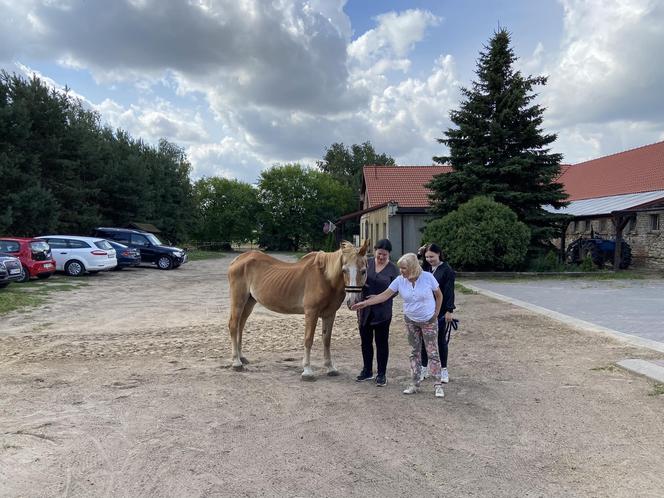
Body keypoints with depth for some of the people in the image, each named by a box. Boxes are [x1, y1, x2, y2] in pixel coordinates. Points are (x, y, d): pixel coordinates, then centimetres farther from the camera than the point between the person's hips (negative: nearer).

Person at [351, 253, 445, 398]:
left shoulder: (428, 277, -19)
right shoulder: (399, 280, -11)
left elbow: (439, 295, -5)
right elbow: (384, 295, -10)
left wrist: (436, 313, -7)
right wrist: (365, 303, -16)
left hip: (429, 321, -3)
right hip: (411, 321, 3)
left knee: (432, 352, -2)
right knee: (414, 352, 11)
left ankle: (438, 385, 8)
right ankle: (415, 384, 20)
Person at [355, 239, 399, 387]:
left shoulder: (392, 269, -5)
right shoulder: (367, 263, 0)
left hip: (382, 312, -3)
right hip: (365, 310, 3)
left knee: (382, 342, 5)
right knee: (365, 341, 13)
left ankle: (381, 374, 17)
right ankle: (367, 371, 29)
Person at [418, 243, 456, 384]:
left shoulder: (447, 270, -9)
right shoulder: (425, 268, 7)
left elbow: (449, 291, -11)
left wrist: (449, 310, -15)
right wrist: (418, 254, 0)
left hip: (441, 311, -5)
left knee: (442, 340, 7)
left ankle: (444, 370, 20)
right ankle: (424, 368, 22)